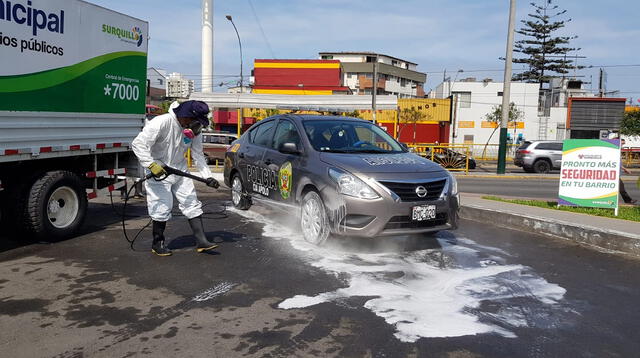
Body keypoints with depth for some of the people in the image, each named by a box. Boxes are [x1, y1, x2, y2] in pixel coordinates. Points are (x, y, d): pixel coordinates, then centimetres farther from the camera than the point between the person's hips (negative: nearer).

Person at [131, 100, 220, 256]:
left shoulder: (194, 130, -3)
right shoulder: (162, 122, -24)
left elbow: (198, 155, 4)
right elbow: (138, 144, -25)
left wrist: (207, 176, -5)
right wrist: (152, 165, -34)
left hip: (180, 171, 6)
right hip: (159, 172, -6)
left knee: (192, 204, 2)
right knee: (162, 207, -3)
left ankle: (201, 241, 6)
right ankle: (157, 243, 16)